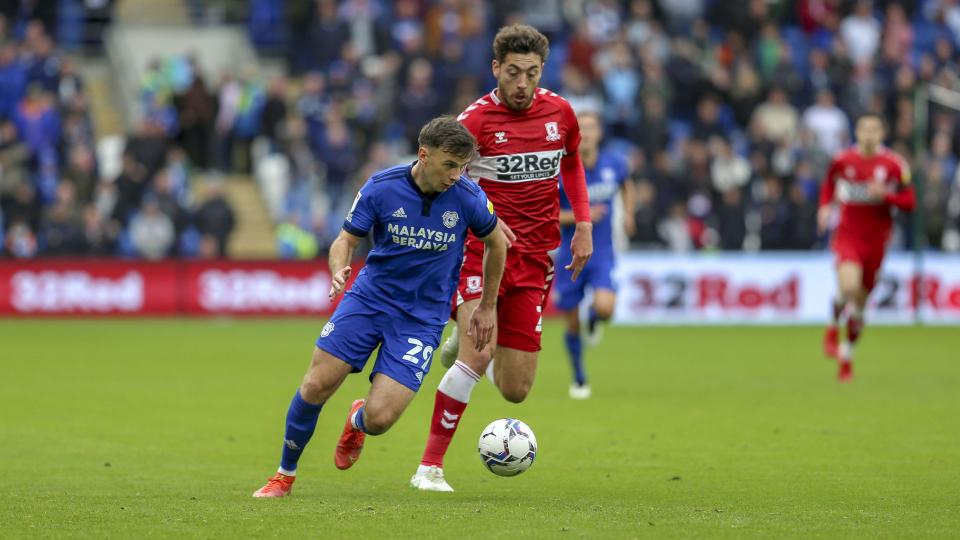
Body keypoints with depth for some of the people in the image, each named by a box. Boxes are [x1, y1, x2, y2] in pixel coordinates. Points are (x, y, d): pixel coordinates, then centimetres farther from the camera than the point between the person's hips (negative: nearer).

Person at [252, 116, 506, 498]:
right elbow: (347, 240, -2)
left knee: (379, 419, -14)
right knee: (316, 386, -9)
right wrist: (339, 270, -26)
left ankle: (358, 422, 26)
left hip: (422, 319, -1)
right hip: (370, 297, 1)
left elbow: (496, 243, 7)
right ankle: (285, 474, 15)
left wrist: (487, 307, 13)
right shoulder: (381, 188, -12)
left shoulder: (468, 198, -12)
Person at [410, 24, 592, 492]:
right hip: (480, 248, -4)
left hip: (534, 259, 4)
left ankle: (466, 343, 36)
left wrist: (583, 224, 15)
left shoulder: (559, 112, 5)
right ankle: (430, 466, -13)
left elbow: (571, 163, 24)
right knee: (479, 353, -25)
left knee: (515, 391, 1)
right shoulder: (476, 119, -9)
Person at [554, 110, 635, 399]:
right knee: (572, 325, 5)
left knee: (605, 307, -25)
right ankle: (579, 379, 28)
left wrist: (628, 213, 7)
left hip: (601, 253, 1)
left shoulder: (614, 164, -3)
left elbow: (626, 185, 22)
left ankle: (594, 319, 15)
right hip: (570, 254, -1)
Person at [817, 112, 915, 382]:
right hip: (847, 236, -1)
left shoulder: (895, 165, -4)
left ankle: (847, 354, 29)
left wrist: (885, 194, -19)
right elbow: (829, 184, 19)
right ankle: (833, 327, 3)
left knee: (860, 302, 9)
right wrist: (826, 206, 1)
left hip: (876, 240, 1)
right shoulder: (842, 160, -1)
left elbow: (910, 202, -2)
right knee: (849, 287, -27)